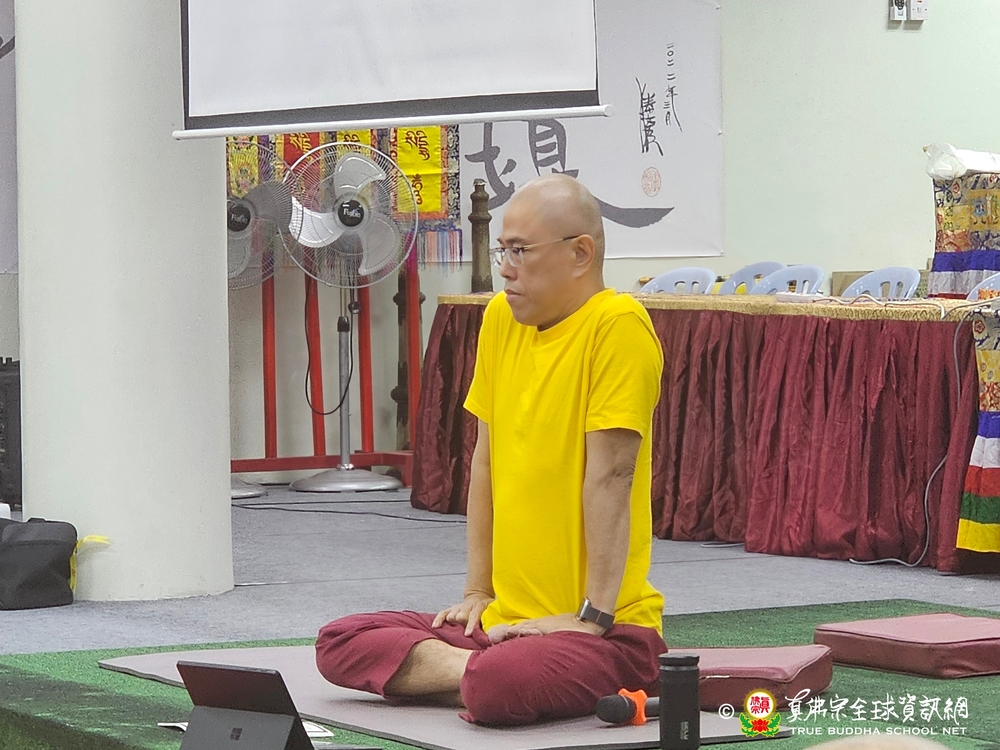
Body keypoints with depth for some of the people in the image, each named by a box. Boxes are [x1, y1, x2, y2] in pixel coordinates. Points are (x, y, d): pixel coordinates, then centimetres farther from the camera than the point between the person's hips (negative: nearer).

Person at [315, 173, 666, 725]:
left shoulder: (615, 324, -15)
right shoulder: (501, 319, 9)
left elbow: (610, 476, -18)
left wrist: (593, 615, -20)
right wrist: (477, 592, 10)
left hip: (606, 632, -8)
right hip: (508, 617, 9)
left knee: (493, 689, -36)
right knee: (338, 644, -1)